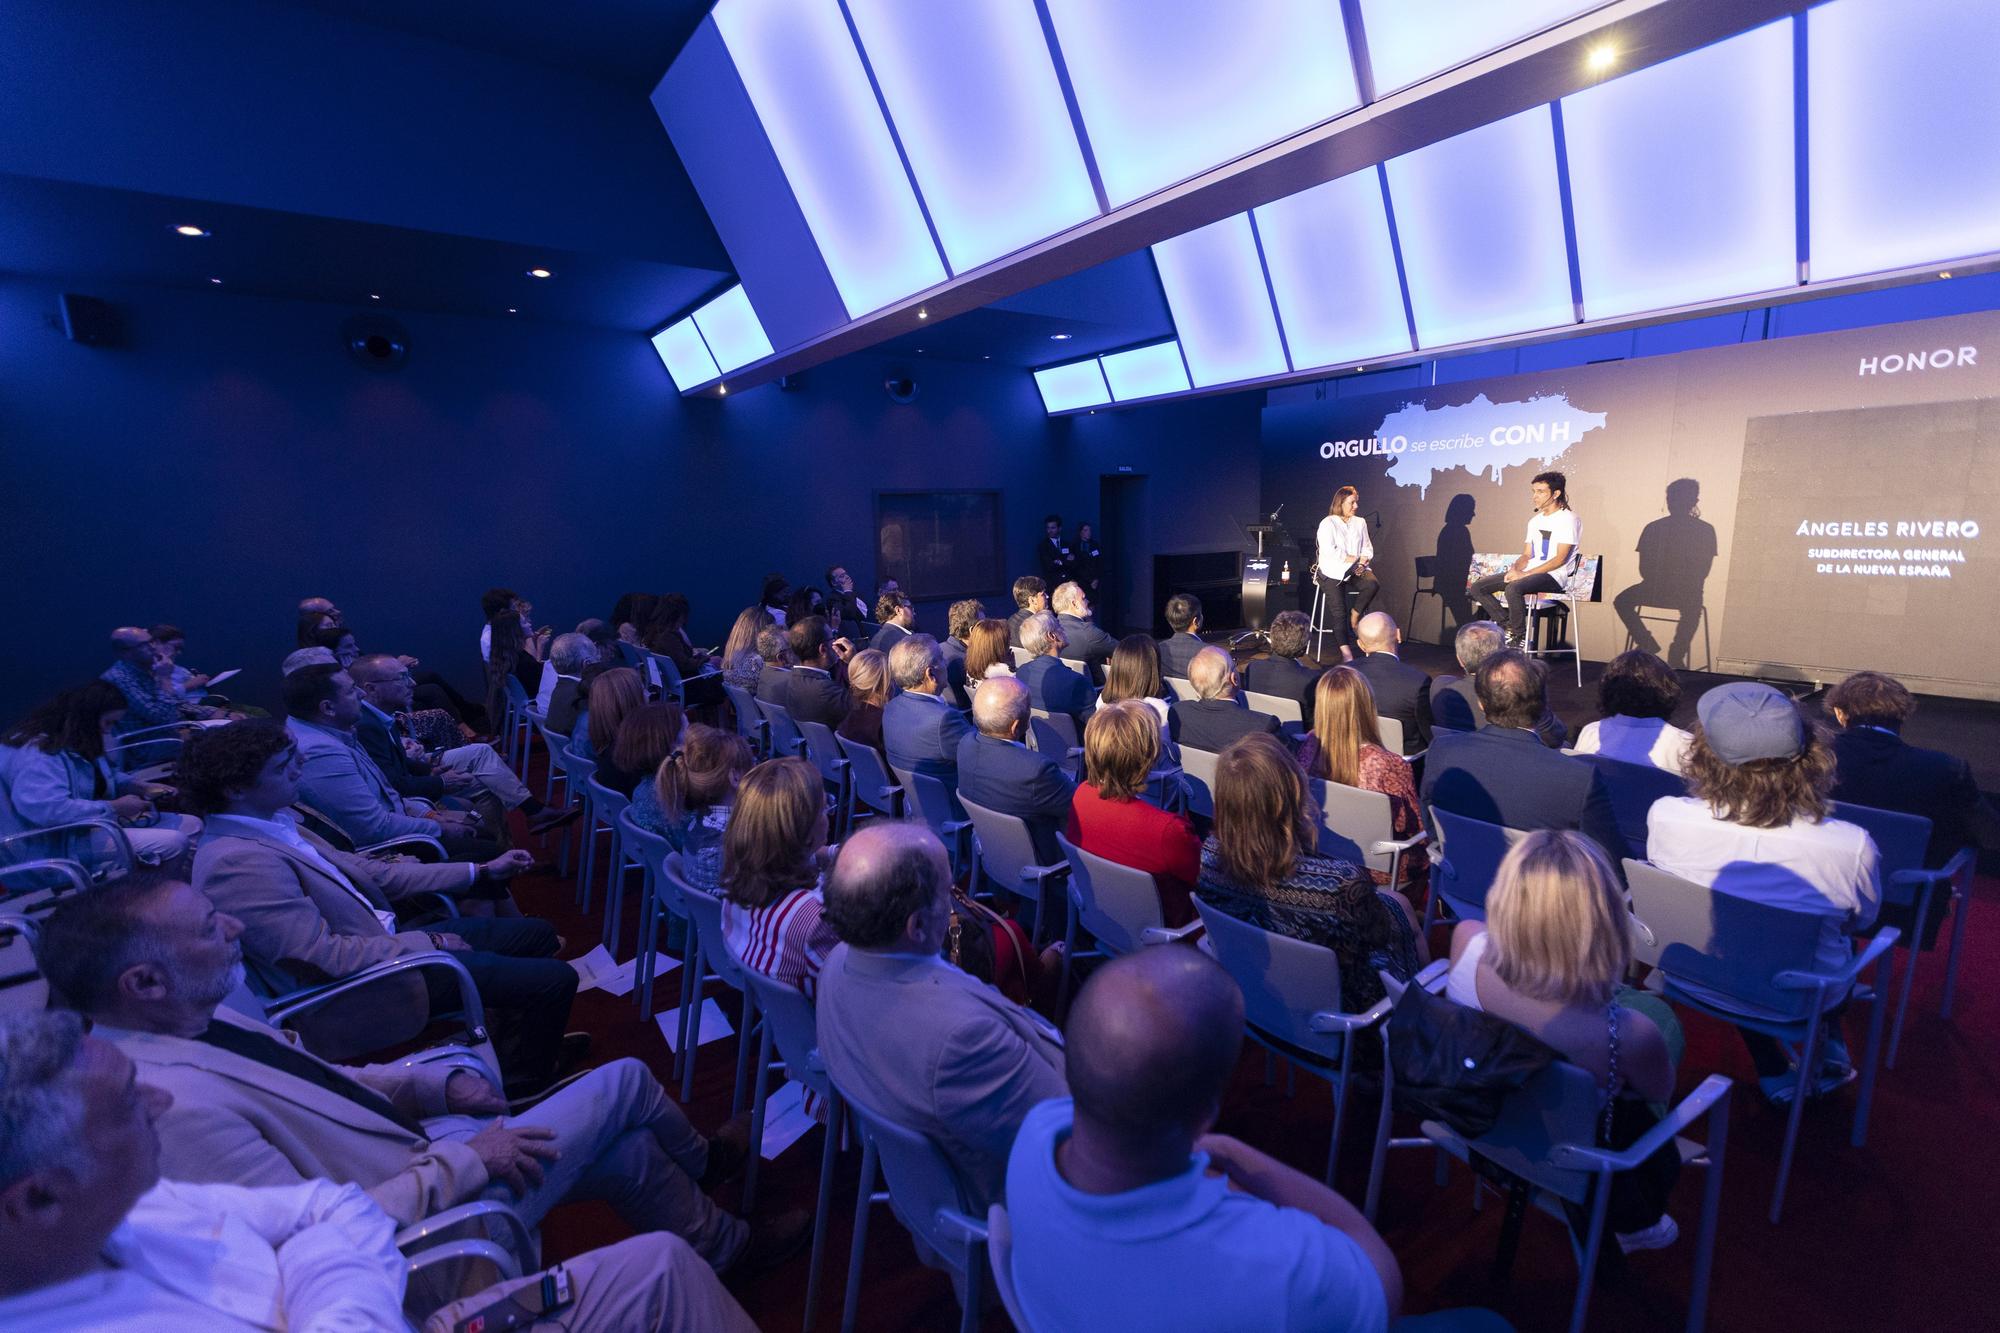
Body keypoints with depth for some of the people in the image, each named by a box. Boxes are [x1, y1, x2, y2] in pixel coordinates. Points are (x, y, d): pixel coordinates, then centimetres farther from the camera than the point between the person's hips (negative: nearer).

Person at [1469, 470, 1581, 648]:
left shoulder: (1567, 519, -6)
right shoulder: (1535, 520, 19)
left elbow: (1560, 559, -14)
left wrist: (1524, 574, -20)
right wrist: (1515, 568, -5)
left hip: (1553, 576, -8)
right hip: (1529, 573, 8)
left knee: (1514, 588, -38)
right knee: (1477, 588, -6)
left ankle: (1518, 639, -22)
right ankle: (1509, 626, -6)